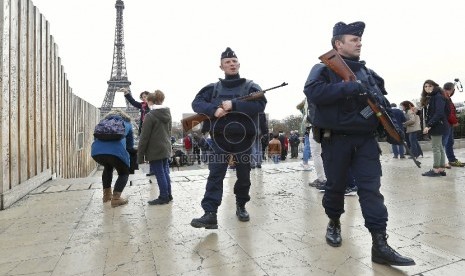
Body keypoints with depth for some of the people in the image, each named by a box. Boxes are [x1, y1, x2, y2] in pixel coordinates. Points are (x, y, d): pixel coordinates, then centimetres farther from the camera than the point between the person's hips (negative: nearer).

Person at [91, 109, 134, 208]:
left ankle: (106, 195, 36)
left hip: (96, 150, 4)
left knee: (108, 167, 34)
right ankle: (116, 198, 4)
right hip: (116, 150, -4)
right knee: (124, 173, 20)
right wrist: (126, 150, 51)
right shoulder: (127, 123, 29)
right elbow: (130, 145, 32)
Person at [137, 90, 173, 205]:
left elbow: (144, 137, -13)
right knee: (165, 172, 15)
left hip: (155, 151, -7)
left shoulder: (150, 116, -13)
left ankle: (163, 197, 10)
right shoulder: (167, 114, 9)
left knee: (160, 174, 1)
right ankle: (168, 195, 23)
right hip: (166, 149, 7)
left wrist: (140, 155, -8)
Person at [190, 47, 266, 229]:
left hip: (243, 140, 0)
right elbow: (196, 103, 1)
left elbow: (260, 105, -13)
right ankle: (210, 215, -7)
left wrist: (234, 105, -20)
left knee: (244, 177, 11)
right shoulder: (213, 88, 11)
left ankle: (241, 207, 31)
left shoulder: (251, 87, 4)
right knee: (215, 175, -8)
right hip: (220, 139, 1)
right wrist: (214, 110, -19)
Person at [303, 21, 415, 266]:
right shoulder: (324, 68, -2)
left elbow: (382, 102, 22)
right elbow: (312, 91, -22)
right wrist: (348, 87, -27)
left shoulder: (368, 73, 16)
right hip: (335, 139, -4)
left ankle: (380, 245, 2)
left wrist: (392, 124, 8)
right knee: (336, 186, 8)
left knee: (371, 188, -2)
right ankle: (334, 222, 33)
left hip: (366, 140, 5)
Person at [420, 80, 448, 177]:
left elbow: (439, 113, -21)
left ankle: (436, 170, -1)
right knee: (439, 147, 11)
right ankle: (441, 169, 16)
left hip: (437, 125, -9)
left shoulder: (438, 97, -11)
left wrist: (429, 125, -24)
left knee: (436, 147, -6)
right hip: (434, 125, 9)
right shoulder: (429, 98, 16)